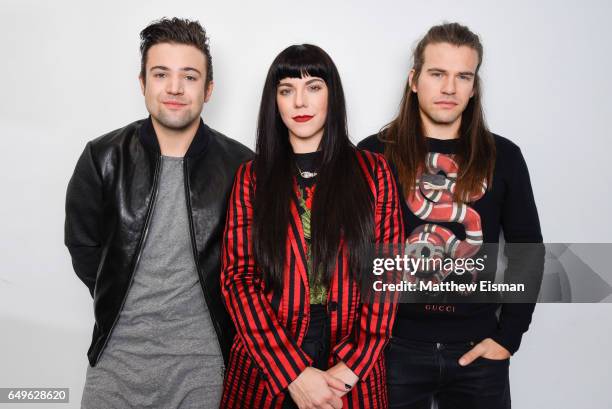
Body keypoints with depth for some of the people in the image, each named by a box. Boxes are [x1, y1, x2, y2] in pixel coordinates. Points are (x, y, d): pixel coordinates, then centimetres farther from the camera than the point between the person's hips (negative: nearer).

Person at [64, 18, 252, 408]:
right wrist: (119, 301, 6)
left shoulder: (240, 166, -7)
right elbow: (83, 247, 6)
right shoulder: (103, 158, -4)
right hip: (117, 355, 1)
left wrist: (218, 311, 3)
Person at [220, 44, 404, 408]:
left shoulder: (373, 170, 2)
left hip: (353, 373, 0)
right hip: (266, 370, 0)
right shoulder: (252, 176, 2)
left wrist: (351, 367, -12)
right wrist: (294, 373, -15)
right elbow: (239, 277, -5)